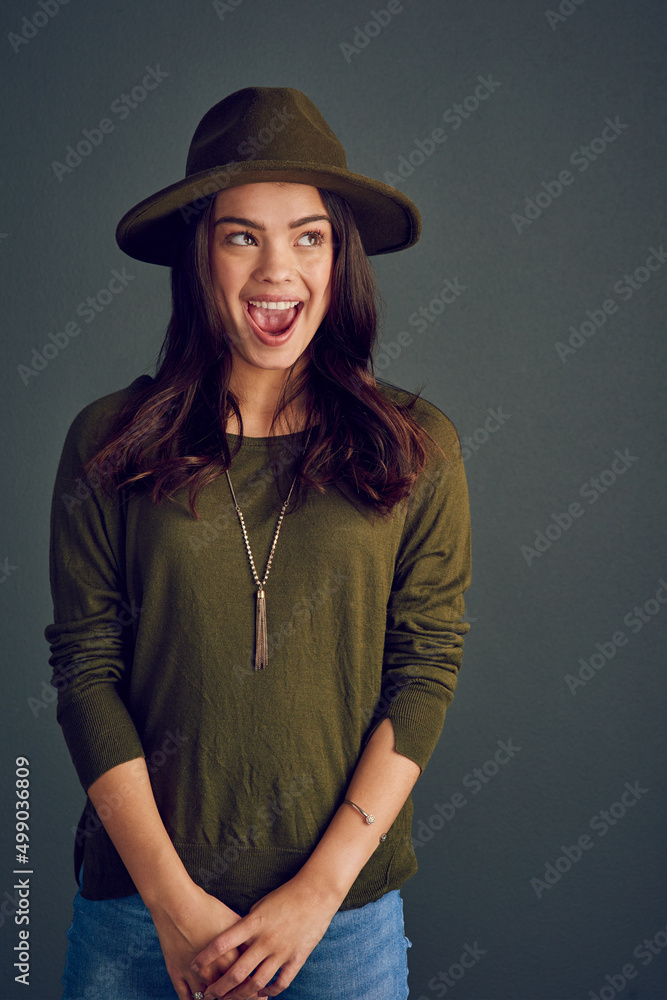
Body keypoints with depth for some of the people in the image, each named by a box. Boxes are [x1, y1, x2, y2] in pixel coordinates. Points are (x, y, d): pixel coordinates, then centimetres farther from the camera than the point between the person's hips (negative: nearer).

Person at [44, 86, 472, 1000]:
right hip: (137, 896, 0)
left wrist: (320, 890, -10)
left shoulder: (417, 447, -3)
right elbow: (86, 670, -5)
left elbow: (426, 670, -4)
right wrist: (174, 902, -10)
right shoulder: (108, 443, -4)